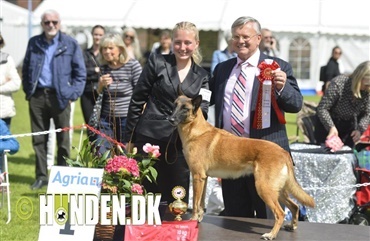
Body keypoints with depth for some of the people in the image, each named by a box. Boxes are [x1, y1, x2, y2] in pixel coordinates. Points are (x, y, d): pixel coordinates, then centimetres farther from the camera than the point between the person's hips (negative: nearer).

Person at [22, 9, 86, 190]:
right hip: (37, 96, 3)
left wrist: (73, 94, -5)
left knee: (63, 139, 4)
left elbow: (80, 73, 3)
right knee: (38, 139, 6)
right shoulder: (34, 43, 10)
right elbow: (26, 69, 17)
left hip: (60, 96, -2)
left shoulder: (70, 44, 1)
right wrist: (28, 90, 7)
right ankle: (41, 176, 14)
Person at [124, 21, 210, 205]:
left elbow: (203, 110, 6)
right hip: (150, 138, -3)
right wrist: (130, 138, 0)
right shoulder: (157, 62, 1)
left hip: (180, 144, 3)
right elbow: (137, 100, 2)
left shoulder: (201, 76, 10)